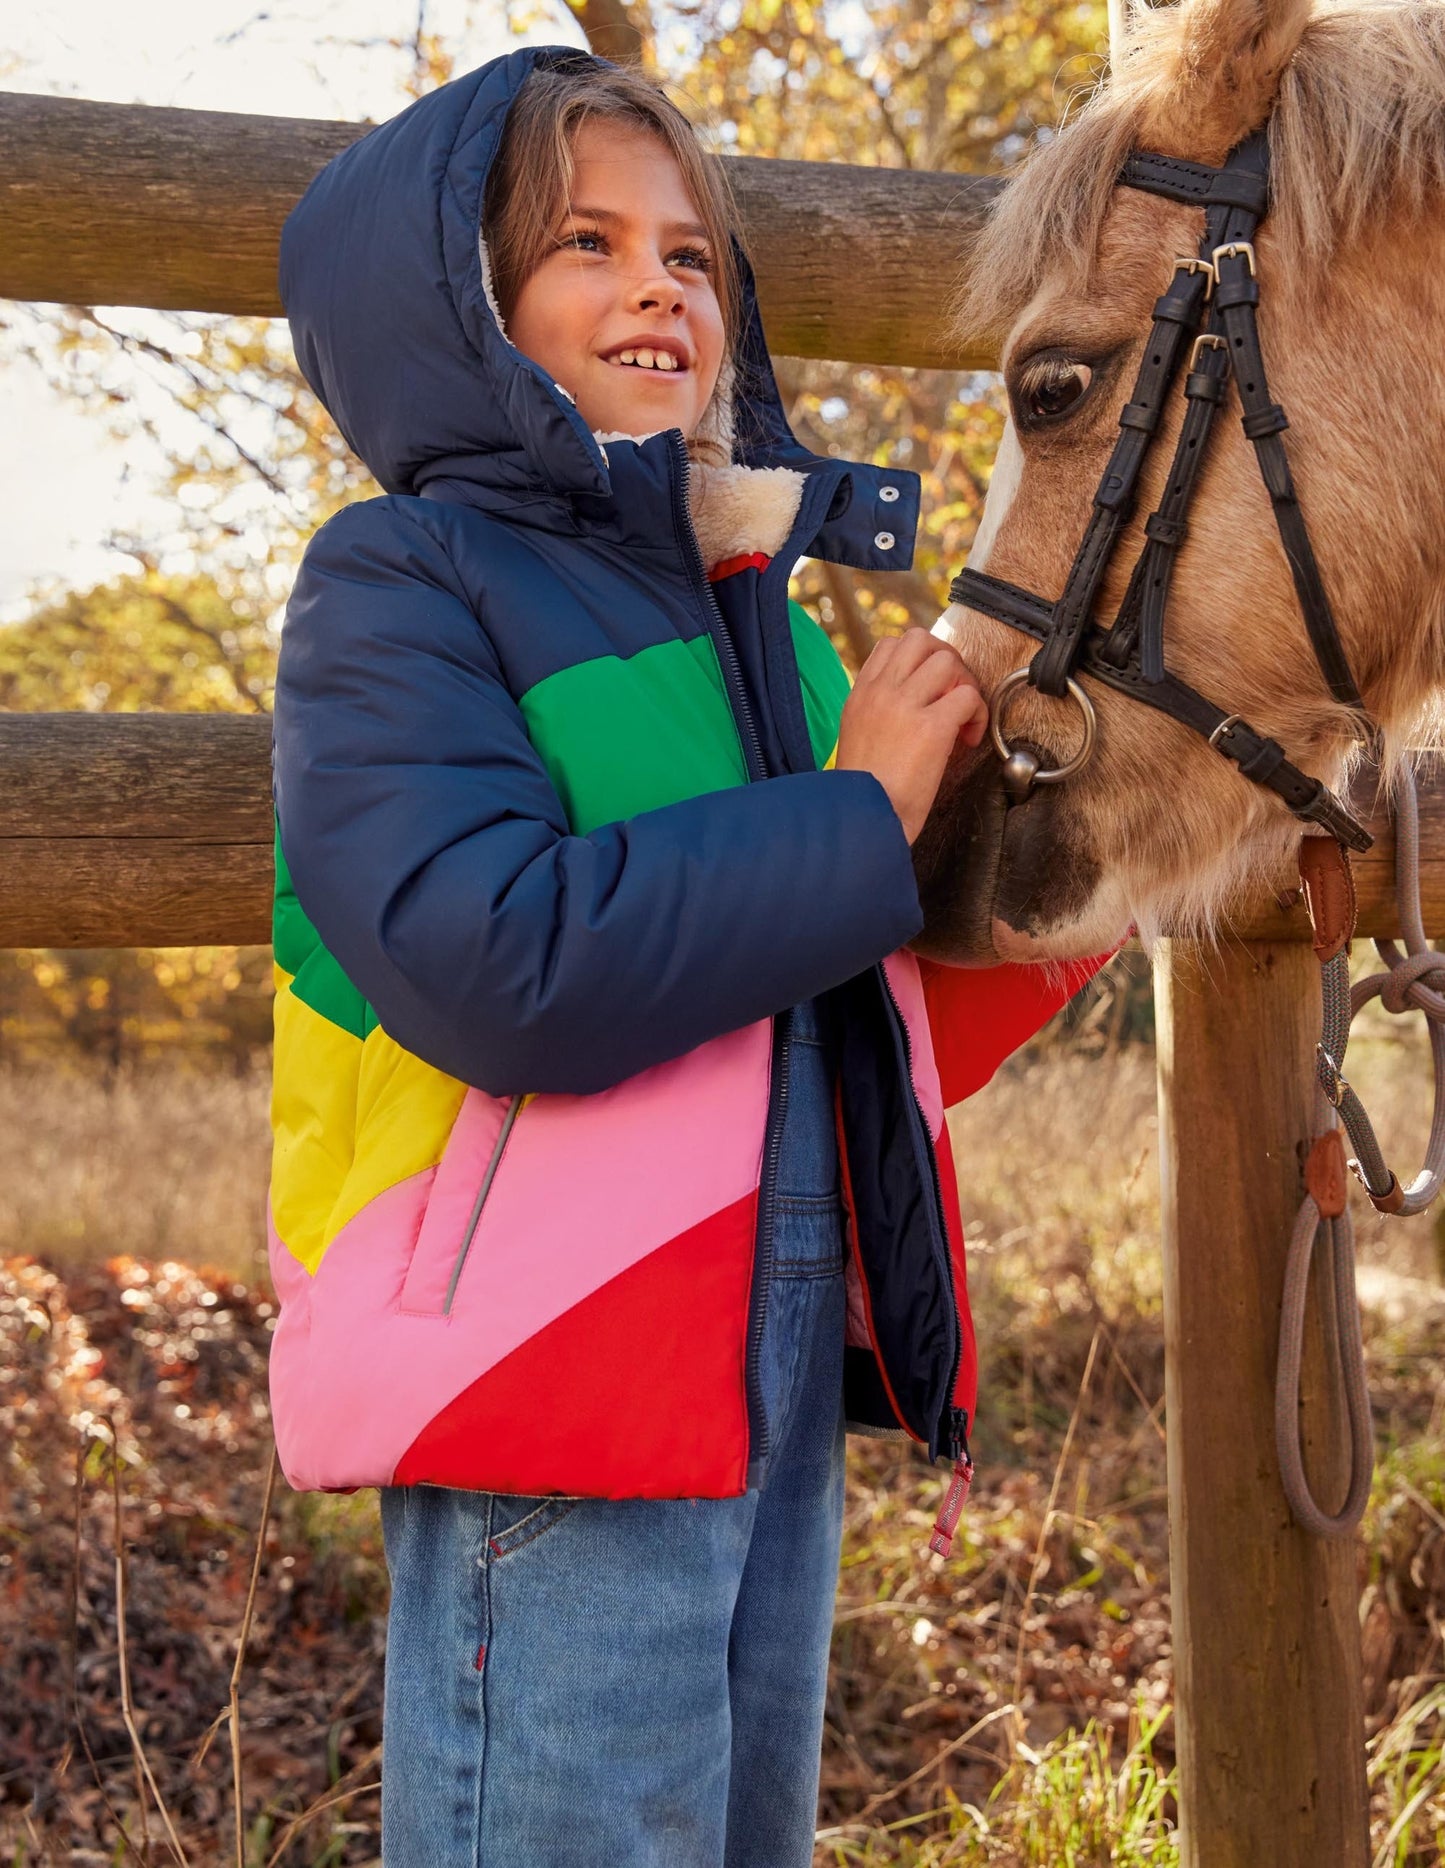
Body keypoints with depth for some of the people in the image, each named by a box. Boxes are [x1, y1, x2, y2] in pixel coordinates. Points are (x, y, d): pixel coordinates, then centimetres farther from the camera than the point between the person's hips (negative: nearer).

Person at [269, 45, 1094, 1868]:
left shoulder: (757, 608, 14)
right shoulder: (402, 585, -8)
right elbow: (497, 967, -26)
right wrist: (858, 822, -16)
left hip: (792, 1387, 8)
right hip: (552, 1395, -8)